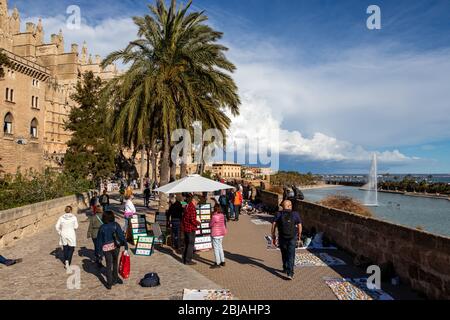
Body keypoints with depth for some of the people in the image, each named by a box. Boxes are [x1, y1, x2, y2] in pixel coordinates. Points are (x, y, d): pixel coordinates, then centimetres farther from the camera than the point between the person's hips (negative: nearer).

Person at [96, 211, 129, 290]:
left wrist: (100, 252, 9)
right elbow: (121, 236, -13)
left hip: (106, 248, 0)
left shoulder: (102, 227, -2)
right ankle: (115, 278, 35)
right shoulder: (115, 225, -7)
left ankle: (109, 283, 12)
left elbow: (99, 240, 1)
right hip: (115, 246, 0)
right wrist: (126, 247, -11)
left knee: (108, 265, 12)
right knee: (115, 262, 22)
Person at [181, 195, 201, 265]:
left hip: (185, 228, 9)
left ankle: (184, 259, 24)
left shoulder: (187, 206, 11)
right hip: (191, 229, -9)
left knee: (186, 244, 17)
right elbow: (193, 220, -23)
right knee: (191, 244, 0)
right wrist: (198, 223, -6)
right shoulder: (192, 208, -18)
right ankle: (188, 261, 5)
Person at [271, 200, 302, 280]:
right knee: (291, 256, 2)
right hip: (292, 238, -1)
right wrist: (299, 235, 16)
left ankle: (285, 269, 36)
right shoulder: (295, 214, -2)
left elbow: (273, 226, -7)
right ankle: (290, 273, -7)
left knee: (284, 254, 21)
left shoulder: (278, 214, -2)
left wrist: (273, 237, 2)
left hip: (282, 238, 1)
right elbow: (299, 226, 1)